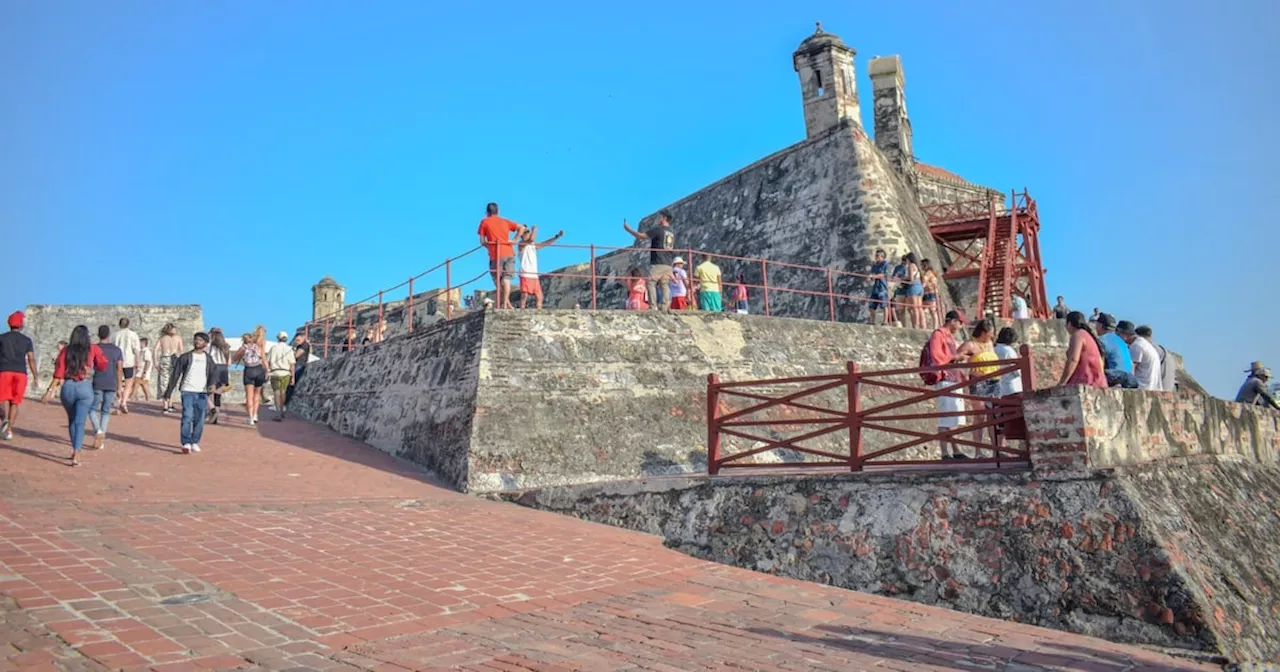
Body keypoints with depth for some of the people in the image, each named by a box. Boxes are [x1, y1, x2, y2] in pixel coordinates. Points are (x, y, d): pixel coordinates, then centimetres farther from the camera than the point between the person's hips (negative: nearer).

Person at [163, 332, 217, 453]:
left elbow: (212, 374, 3)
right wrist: (169, 391, 5)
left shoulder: (208, 359, 11)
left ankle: (195, 443, 15)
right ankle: (186, 443, -17)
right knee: (187, 417, -13)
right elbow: (176, 374, 7)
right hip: (187, 391, -2)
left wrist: (212, 384, -18)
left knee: (199, 419, 4)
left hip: (202, 393, 2)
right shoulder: (185, 357, 5)